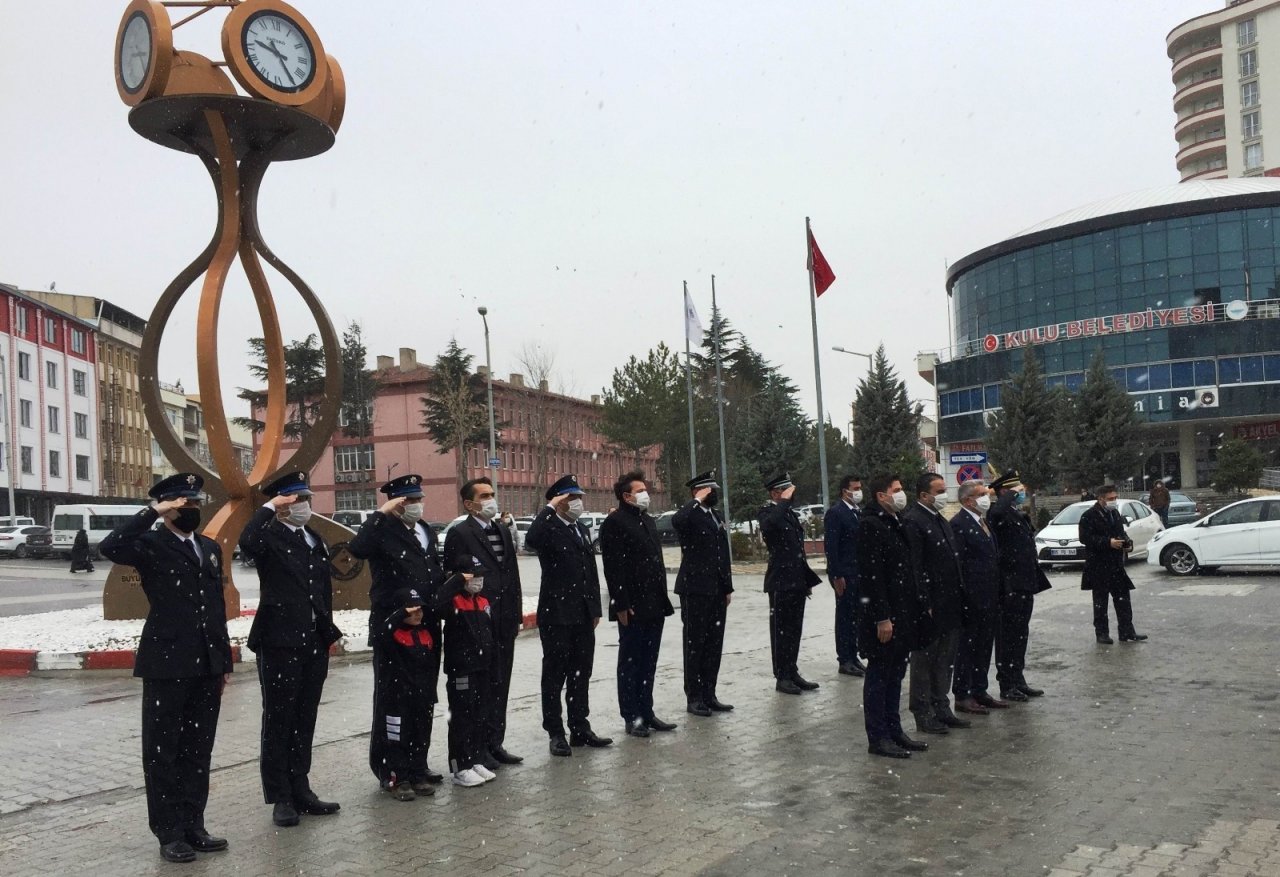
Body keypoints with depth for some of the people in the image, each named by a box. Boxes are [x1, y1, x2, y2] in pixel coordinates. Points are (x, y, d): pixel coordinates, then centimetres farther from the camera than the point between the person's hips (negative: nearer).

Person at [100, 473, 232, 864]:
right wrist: (153, 513, -21)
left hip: (207, 666, 6)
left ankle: (193, 826, 20)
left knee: (198, 751, 11)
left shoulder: (211, 548, 15)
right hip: (166, 664, -6)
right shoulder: (151, 545, -4)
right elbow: (111, 547, -27)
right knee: (163, 752, 3)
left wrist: (225, 661, 16)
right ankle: (169, 833, 10)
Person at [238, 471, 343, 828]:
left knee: (304, 720, 13)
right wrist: (269, 507, -21)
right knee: (278, 720, 2)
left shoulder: (315, 540, 14)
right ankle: (281, 798, 10)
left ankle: (300, 789, 23)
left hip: (314, 643, 7)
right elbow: (246, 542, -32)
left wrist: (329, 633, 16)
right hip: (280, 642, -6)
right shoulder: (270, 536, -7)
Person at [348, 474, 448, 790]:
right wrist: (382, 513, -25)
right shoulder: (384, 530, -9)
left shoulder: (426, 531, 14)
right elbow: (357, 549, -29)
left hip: (427, 628, 7)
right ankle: (391, 770, 9)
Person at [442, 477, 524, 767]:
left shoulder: (503, 530, 14)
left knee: (500, 684, 12)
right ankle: (477, 747, 9)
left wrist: (517, 614, 13)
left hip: (505, 622, 7)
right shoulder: (459, 533, -8)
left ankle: (495, 743, 22)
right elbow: (451, 577, -11)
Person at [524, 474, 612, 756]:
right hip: (557, 614, -7)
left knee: (581, 673, 13)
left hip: (583, 616, 7)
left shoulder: (581, 529, 15)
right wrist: (550, 508, -25)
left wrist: (595, 608, 16)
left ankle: (580, 728, 22)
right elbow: (531, 540, -34)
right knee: (555, 675, 2)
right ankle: (556, 734, 8)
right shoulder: (548, 529, -9)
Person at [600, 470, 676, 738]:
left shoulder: (647, 520, 16)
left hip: (654, 605, 8)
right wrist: (622, 605, -20)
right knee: (630, 663, 2)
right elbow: (613, 567, -16)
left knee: (648, 662, 13)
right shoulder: (614, 522, -11)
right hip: (632, 607, -8)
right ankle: (631, 717, 10)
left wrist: (662, 599, 16)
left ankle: (646, 712, 21)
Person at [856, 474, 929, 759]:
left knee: (895, 675, 16)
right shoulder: (871, 525, -15)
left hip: (904, 615, 9)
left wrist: (918, 604, 14)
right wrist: (882, 617, -21)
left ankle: (894, 731, 26)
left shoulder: (897, 524, 14)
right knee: (879, 676, 0)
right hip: (885, 617, -9)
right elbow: (871, 575, -20)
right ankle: (878, 738, 8)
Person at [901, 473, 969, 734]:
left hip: (950, 608, 9)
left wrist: (959, 599, 16)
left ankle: (941, 709, 27)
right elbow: (914, 567, -19)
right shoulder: (912, 521, -15)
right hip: (930, 608, -9)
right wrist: (924, 604, -21)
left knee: (944, 661, 16)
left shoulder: (942, 521, 15)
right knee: (924, 661, 2)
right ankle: (923, 715, 11)